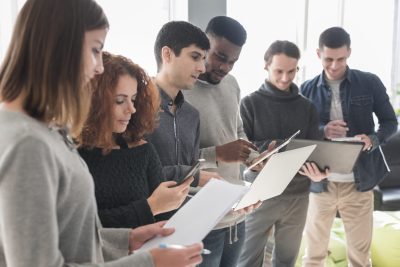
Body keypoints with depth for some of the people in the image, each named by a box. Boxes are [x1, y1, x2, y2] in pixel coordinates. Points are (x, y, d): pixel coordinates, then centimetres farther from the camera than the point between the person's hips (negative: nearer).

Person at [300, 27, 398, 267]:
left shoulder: (370, 83, -2)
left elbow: (390, 122, 4)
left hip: (358, 182, 0)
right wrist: (322, 131, -18)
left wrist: (373, 140, -17)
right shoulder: (308, 90, 0)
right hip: (320, 183, 1)